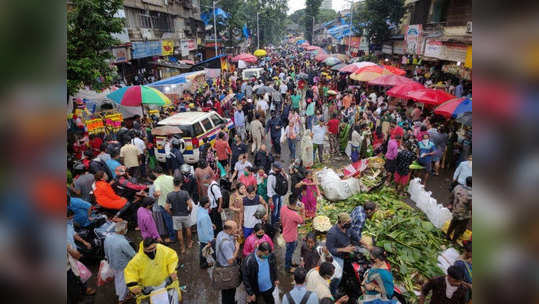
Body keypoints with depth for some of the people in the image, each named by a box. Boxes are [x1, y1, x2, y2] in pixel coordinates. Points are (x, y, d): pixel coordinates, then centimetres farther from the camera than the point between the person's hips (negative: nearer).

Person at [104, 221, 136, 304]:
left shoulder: (108, 236, -16)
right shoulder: (123, 242, -37)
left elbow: (106, 250, 2)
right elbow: (133, 254, -25)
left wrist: (108, 258, 20)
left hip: (112, 264, 7)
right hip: (123, 266, -6)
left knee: (117, 278, 30)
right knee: (123, 281, 18)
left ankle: (118, 293, 53)